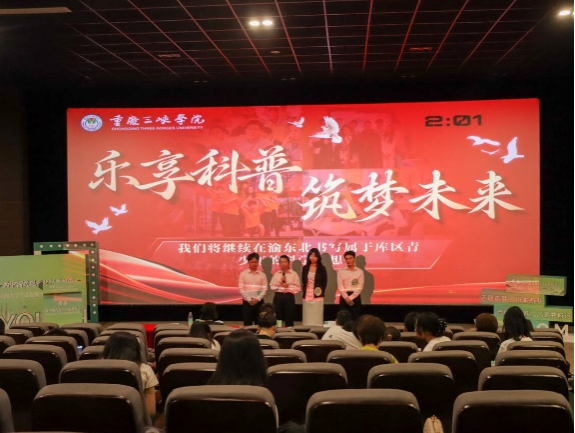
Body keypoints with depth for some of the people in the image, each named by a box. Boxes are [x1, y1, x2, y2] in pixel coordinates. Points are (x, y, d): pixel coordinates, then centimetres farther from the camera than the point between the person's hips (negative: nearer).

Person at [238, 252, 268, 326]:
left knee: (259, 322, 3)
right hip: (247, 301, -1)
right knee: (247, 323, -1)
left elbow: (264, 289, 1)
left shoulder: (262, 275, 6)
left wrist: (257, 299, -12)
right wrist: (249, 299, -11)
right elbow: (241, 289, -3)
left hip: (259, 301, 1)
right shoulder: (243, 274, 2)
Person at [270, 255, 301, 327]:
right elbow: (272, 286, 3)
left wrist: (288, 286, -16)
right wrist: (279, 284, -12)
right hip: (278, 296, 2)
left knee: (289, 318, 2)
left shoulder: (294, 274, 0)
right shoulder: (276, 274, 7)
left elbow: (298, 288, -5)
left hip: (289, 297, -2)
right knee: (277, 317, 5)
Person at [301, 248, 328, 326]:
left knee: (317, 317, -3)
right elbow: (303, 282, 13)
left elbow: (324, 283, 4)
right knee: (307, 317, 3)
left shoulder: (322, 268, 1)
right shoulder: (305, 268, 8)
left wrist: (321, 292, -3)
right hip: (307, 296, 2)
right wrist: (304, 291, 4)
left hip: (317, 296, -2)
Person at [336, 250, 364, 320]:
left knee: (355, 318, 0)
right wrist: (346, 297, -13)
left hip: (355, 297, 0)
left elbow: (360, 287, -4)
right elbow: (340, 286, -2)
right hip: (344, 297, 1)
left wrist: (350, 298, -12)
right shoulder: (340, 271, 4)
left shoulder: (360, 272, 3)